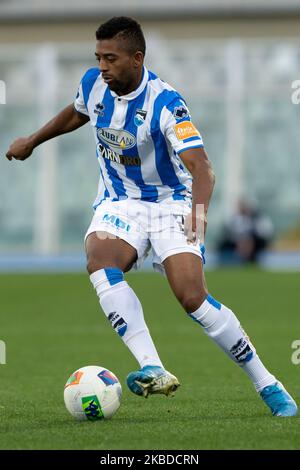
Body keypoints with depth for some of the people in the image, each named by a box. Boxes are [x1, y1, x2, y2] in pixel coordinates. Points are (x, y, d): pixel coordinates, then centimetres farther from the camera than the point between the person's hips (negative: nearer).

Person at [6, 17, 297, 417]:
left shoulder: (165, 103, -24)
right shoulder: (93, 84, -6)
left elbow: (201, 165, -34)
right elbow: (76, 114, 20)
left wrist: (199, 208, -53)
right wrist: (32, 142, 30)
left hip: (170, 203, -4)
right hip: (118, 202, 4)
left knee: (193, 299, -20)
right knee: (100, 263, -30)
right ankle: (152, 369, -37)